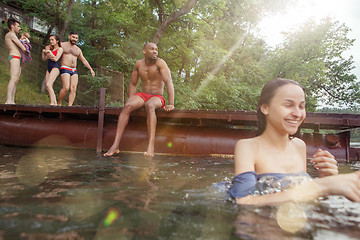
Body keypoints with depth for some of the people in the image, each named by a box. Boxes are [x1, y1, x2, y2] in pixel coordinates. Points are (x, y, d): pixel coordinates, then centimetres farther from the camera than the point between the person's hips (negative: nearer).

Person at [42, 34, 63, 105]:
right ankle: (55, 103, 2)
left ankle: (52, 103, -24)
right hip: (49, 68, 8)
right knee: (48, 88, 0)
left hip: (55, 68, -8)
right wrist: (43, 52, 7)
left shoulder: (60, 49, 2)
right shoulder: (51, 49, 22)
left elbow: (56, 59, -10)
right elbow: (44, 59, 22)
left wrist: (49, 52, -7)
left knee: (48, 84, -23)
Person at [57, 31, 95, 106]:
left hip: (74, 71, 4)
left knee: (73, 89, -10)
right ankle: (59, 104, 0)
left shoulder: (78, 49, 19)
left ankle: (70, 106, -11)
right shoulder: (62, 45, 7)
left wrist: (90, 69, 11)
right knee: (66, 87, -18)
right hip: (65, 69, -4)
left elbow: (84, 60, 19)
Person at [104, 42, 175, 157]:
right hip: (143, 95, 4)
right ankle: (115, 145, -30)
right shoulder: (139, 64, 7)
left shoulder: (160, 63, -7)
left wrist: (171, 104, -28)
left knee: (149, 105, -39)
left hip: (157, 97, -4)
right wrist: (131, 100, 1)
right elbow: (132, 84, 14)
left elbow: (169, 82, -18)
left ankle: (151, 147, -48)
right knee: (127, 106, -26)